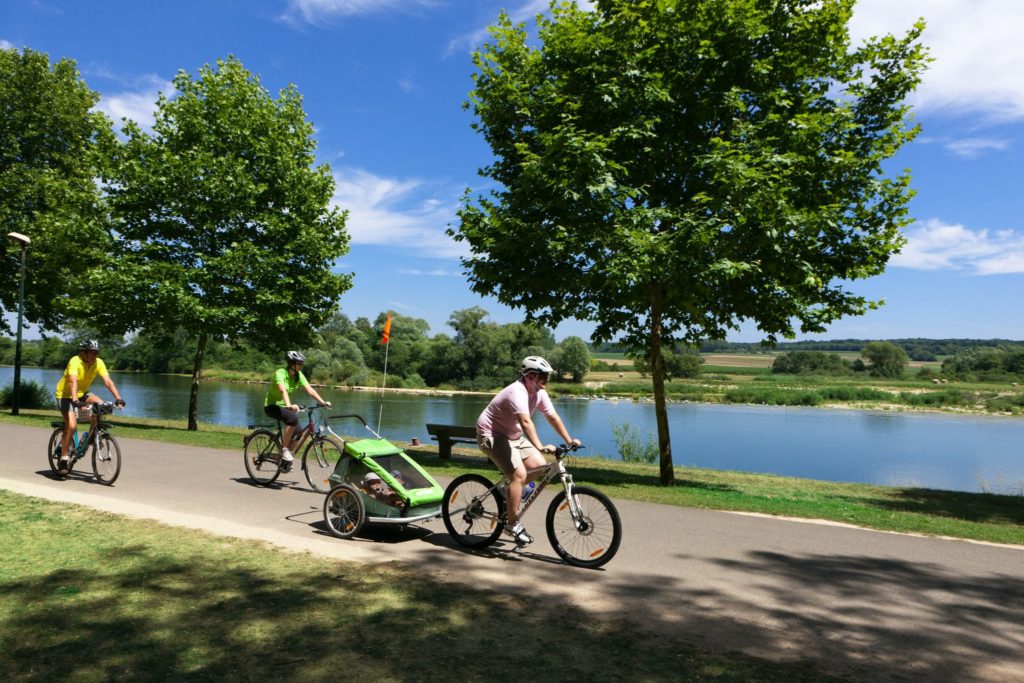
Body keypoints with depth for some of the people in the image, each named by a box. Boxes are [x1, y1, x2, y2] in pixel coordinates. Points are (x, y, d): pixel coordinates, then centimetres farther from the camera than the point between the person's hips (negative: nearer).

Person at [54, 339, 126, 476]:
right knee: (71, 425, -19)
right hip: (65, 395, -5)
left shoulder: (98, 363, -13)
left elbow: (108, 381, -22)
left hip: (82, 394, 5)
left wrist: (118, 398, -34)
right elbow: (73, 381, -41)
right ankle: (63, 459, -5)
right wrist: (75, 400, -55)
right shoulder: (75, 361, -27)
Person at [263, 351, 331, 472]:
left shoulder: (299, 375, -3)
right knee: (293, 418, -32)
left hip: (283, 405, 7)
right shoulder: (280, 373, -22)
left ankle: (286, 460, 12)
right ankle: (284, 449, -22)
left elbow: (310, 390, -10)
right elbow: (283, 390, -39)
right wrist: (289, 405, -55)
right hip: (272, 405, -7)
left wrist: (323, 402, -22)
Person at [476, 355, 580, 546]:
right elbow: (526, 422, -41)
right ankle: (512, 524, -11)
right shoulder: (517, 392, -28)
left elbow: (553, 417, 0)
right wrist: (540, 447, -50)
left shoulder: (539, 393, -2)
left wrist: (569, 441, -7)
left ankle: (509, 488, 17)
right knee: (519, 474, -21)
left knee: (539, 466, -6)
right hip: (492, 436, -9)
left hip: (514, 436, 9)